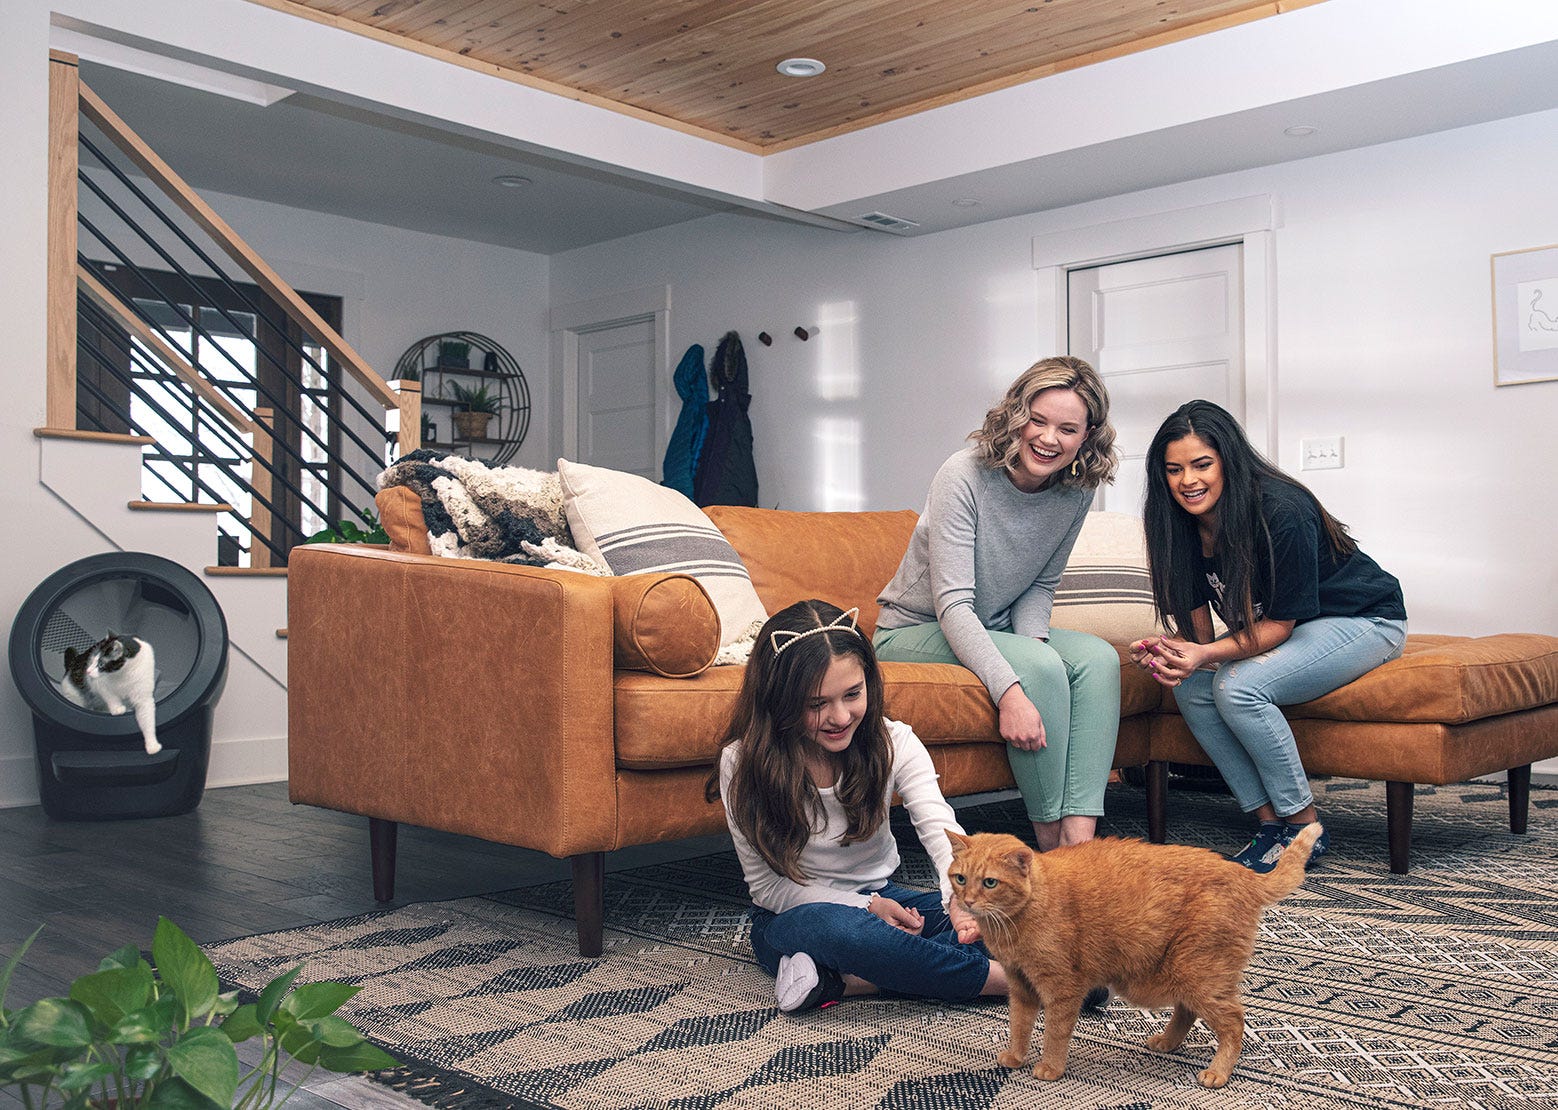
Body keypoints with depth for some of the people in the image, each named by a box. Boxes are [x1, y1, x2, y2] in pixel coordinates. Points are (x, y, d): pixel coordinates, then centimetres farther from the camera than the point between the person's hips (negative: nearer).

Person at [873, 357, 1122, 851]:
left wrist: (1031, 639, -15)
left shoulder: (1076, 491, -5)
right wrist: (1009, 690, -38)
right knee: (1041, 666, -30)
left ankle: (1079, 837, -25)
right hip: (915, 631, -6)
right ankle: (1049, 839, -18)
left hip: (991, 632, 6)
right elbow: (952, 605, -28)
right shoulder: (964, 476, -23)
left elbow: (1041, 584, 7)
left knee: (1098, 658, -19)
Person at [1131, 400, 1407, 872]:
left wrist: (1208, 655, -39)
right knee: (1191, 688, -17)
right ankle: (1269, 821, -7)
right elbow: (1200, 627, -6)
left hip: (1364, 621, -7)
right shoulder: (1185, 523, -8)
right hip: (1271, 628, 7)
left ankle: (1304, 828, -11)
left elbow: (1282, 623, -25)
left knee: (1239, 687, -29)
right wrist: (1174, 654, -29)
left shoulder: (1281, 511, -29)